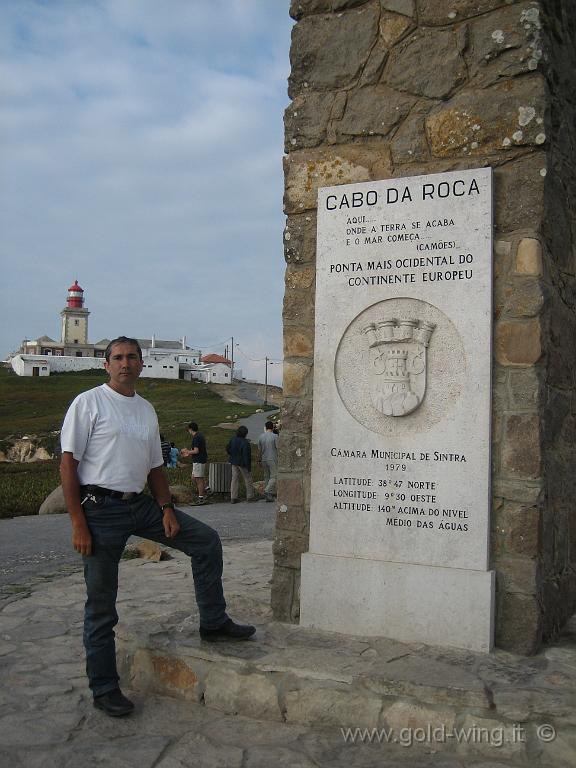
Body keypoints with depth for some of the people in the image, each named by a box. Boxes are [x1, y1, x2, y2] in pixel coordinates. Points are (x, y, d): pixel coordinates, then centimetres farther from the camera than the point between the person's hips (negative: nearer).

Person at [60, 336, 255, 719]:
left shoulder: (147, 410, 13)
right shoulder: (88, 403, -7)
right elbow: (68, 463, -11)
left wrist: (167, 508, 4)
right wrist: (78, 523, -16)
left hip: (140, 504, 6)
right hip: (101, 508, -6)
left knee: (206, 540, 3)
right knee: (101, 603, 2)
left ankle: (213, 621, 16)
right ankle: (104, 689, 15)